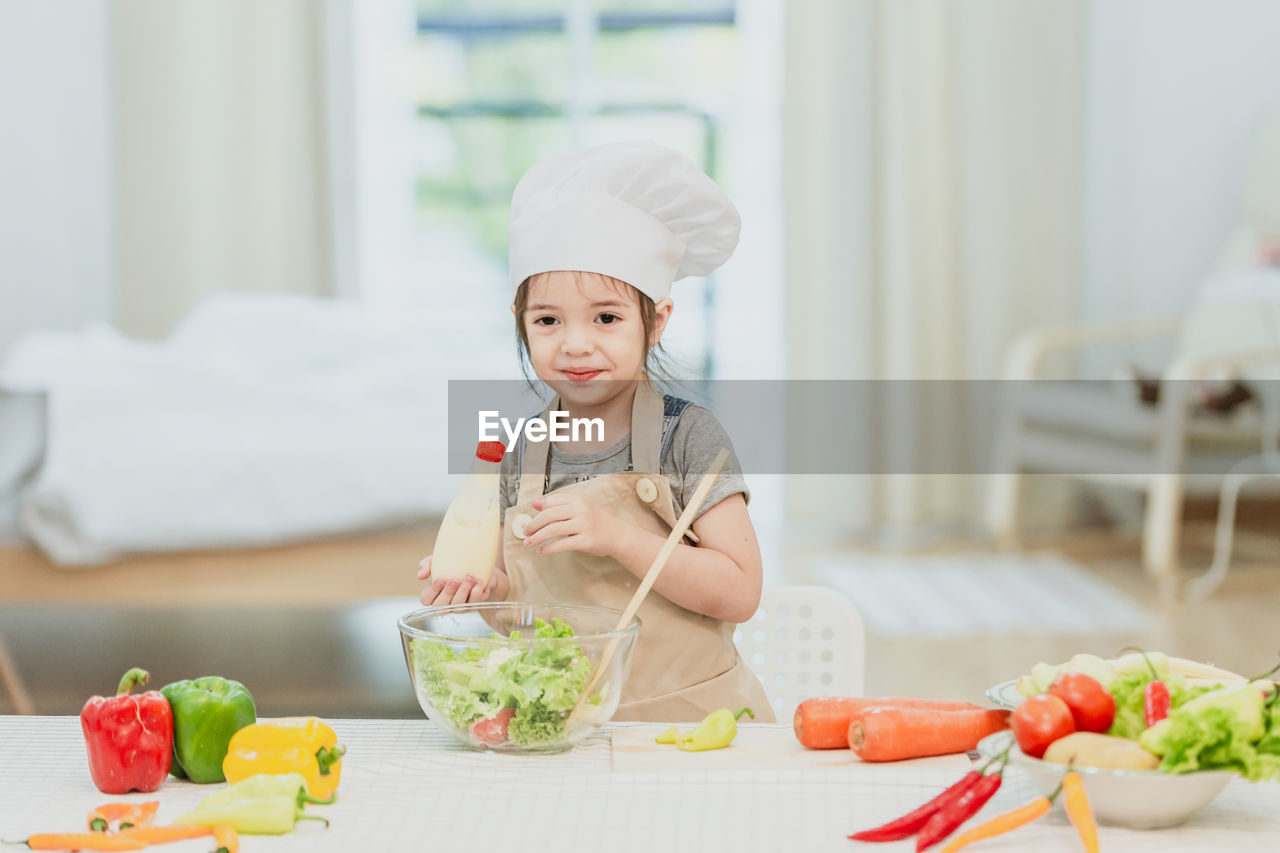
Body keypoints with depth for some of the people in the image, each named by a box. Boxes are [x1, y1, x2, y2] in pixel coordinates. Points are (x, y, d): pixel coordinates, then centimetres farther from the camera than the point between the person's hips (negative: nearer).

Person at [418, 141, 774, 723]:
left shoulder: (687, 436, -5)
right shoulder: (519, 459, 7)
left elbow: (739, 594, -12)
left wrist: (618, 538, -20)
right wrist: (489, 588, -6)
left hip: (689, 720, -3)